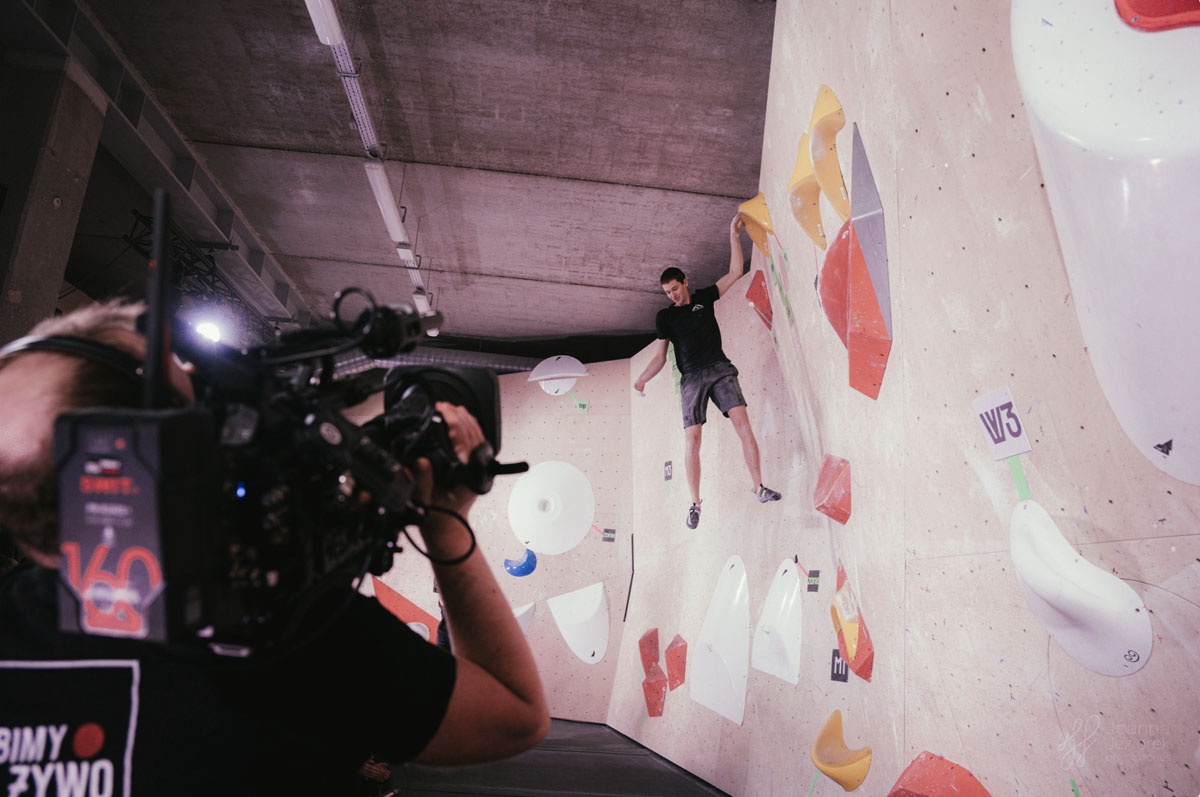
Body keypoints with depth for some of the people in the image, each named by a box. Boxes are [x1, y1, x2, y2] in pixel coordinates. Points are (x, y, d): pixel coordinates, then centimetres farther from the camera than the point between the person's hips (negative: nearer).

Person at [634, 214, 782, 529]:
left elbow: (736, 272, 13)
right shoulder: (665, 316, 11)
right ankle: (695, 504, 0)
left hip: (720, 370, 1)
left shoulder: (704, 297, 14)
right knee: (692, 441, -8)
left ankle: (759, 487, -9)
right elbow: (660, 355, 7)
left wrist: (734, 236, 9)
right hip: (692, 379, -1)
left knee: (743, 424, -15)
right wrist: (642, 379, -9)